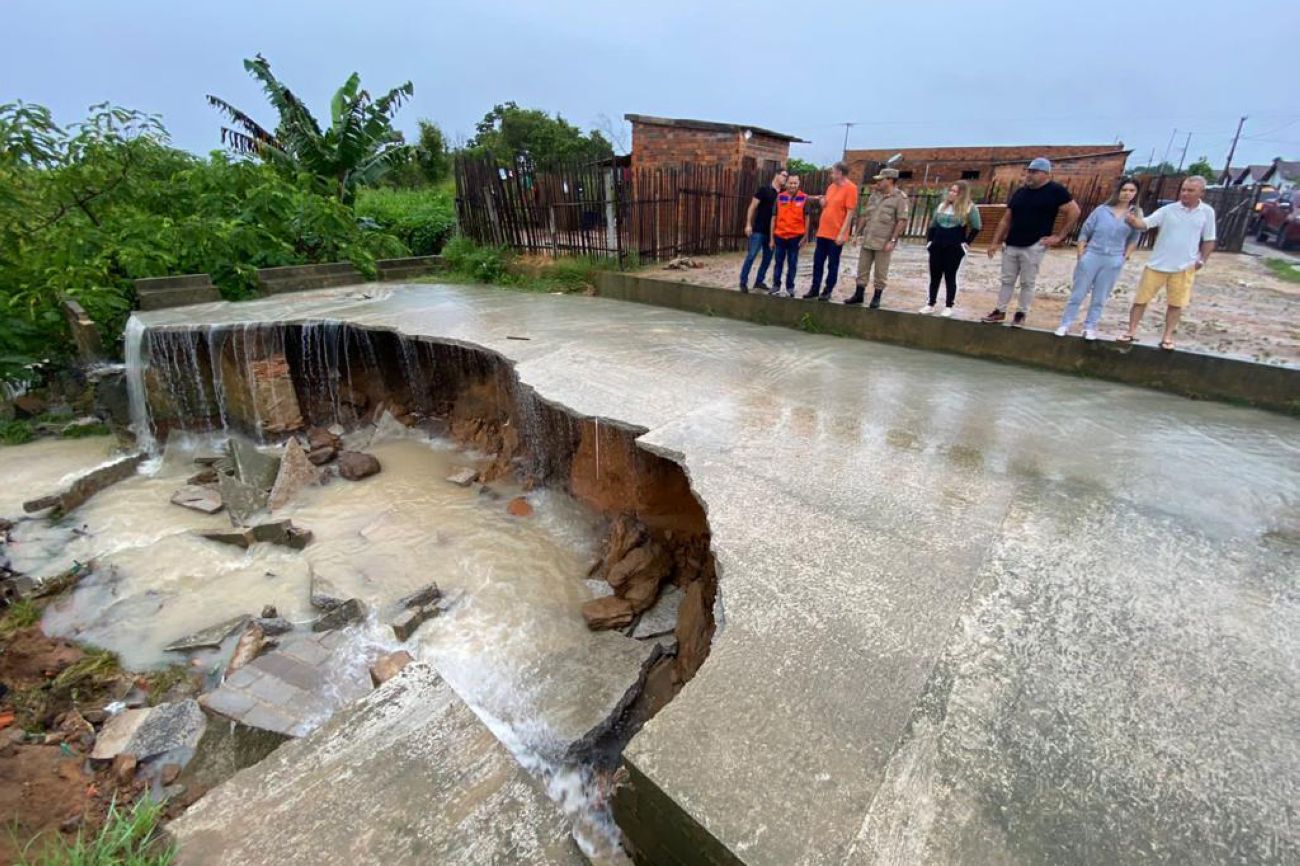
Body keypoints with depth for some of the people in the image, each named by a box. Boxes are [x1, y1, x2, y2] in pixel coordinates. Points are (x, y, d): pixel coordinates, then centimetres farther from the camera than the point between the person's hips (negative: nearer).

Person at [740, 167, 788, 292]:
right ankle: (743, 282, 0)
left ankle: (759, 281, 19)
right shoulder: (764, 190, -5)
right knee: (751, 256, -7)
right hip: (758, 230, -6)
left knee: (768, 258, 8)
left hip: (772, 232, 6)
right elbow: (752, 207, -7)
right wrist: (748, 224, -13)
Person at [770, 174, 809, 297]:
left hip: (795, 236, -1)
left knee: (792, 263, 6)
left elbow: (806, 218, 2)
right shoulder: (780, 198, 1)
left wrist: (805, 236, -2)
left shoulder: (804, 198, -2)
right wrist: (772, 238, 3)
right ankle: (776, 285, 19)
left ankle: (790, 287, 15)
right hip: (780, 236, 1)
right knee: (779, 262, 9)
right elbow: (774, 218, 5)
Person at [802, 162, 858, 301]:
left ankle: (828, 291, 9)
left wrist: (842, 233, -19)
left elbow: (850, 213, -13)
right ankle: (815, 289, 16)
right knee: (817, 262, 8)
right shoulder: (831, 187, 13)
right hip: (823, 231, 7)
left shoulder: (850, 188, -9)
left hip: (836, 234, -7)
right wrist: (822, 202, 0)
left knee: (832, 265, 1)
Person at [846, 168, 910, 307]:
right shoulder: (874, 195, 11)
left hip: (884, 242, -6)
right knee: (862, 269, 9)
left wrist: (892, 240, -17)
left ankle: (876, 298, 12)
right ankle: (858, 295, 19)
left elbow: (902, 221, -11)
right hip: (867, 240, 6)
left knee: (880, 272, 1)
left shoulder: (899, 197, -7)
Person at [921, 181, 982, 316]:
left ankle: (948, 306, 8)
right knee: (934, 276, 6)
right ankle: (931, 304, 13)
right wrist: (929, 241, 9)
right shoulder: (942, 206, 11)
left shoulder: (969, 208, -5)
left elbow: (976, 227, -3)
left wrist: (966, 243, -6)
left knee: (950, 277, 1)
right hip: (937, 247, 5)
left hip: (955, 248, -5)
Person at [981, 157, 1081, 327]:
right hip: (1011, 245, 5)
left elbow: (1074, 212, -4)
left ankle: (1021, 314, 11)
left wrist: (1059, 236, -7)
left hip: (1033, 246, -5)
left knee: (1027, 283, 2)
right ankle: (1000, 311, 19)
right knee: (1007, 280, 11)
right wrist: (995, 242, 9)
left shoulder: (1055, 190, -5)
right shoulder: (1020, 192, 11)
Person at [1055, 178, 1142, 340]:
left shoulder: (1136, 214, 3)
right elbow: (1085, 232, 2)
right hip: (1091, 256, -1)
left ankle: (1090, 327, 15)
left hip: (1113, 261, 1)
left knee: (1100, 298, 7)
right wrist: (1081, 254, -4)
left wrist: (1125, 257, 1)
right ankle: (1065, 324, 9)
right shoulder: (1102, 210, -1)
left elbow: (1134, 239, 9)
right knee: (1078, 294, 2)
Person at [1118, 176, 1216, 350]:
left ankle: (1167, 337, 17)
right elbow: (1145, 224, -15)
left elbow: (1209, 240, 6)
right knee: (1141, 298, 1)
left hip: (1184, 267, 1)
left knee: (1176, 303, 7)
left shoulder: (1207, 212, 0)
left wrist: (1202, 260, 1)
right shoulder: (1168, 209, -4)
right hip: (1157, 264, -1)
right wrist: (1134, 220, -37)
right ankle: (1131, 332, 12)